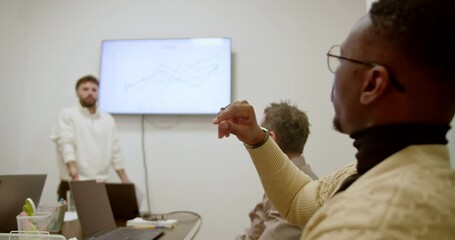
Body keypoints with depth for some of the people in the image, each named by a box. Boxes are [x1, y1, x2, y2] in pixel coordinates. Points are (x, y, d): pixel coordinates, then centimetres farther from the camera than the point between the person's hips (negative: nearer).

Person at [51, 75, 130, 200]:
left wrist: (125, 180, 10)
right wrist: (73, 169, -29)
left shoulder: (108, 119, 15)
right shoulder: (67, 115, 1)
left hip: (100, 186, 4)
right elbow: (66, 143, -13)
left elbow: (115, 151, 16)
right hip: (73, 186, -4)